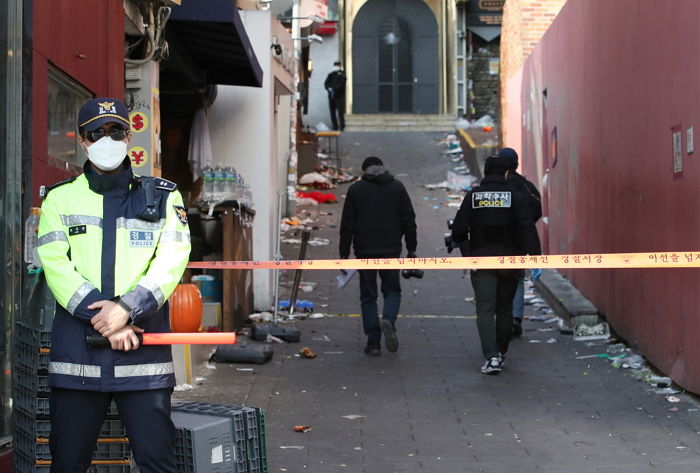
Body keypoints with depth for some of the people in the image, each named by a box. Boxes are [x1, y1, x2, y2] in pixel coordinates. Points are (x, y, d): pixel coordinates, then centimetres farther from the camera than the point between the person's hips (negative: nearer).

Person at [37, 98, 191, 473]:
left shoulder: (163, 196, 12)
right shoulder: (60, 198, 12)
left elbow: (172, 261, -1)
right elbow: (55, 265, 0)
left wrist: (126, 308, -16)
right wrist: (104, 321, -12)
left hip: (143, 350, -1)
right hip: (76, 346, 1)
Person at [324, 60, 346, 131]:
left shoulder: (342, 74, 1)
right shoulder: (330, 74, 16)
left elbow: (341, 84, -12)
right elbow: (326, 83, 7)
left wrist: (334, 89, -21)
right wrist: (329, 88, -13)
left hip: (339, 96, -5)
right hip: (331, 96, 5)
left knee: (340, 111, -9)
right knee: (332, 112, 4)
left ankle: (342, 126, -5)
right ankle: (335, 126, 10)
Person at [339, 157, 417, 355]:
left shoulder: (355, 190, 2)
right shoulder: (397, 188, 5)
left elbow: (347, 225, 0)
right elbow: (409, 221, 4)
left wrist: (344, 254, 5)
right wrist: (411, 249, 10)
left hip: (364, 251, 0)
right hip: (391, 250, 0)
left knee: (368, 296, 7)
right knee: (392, 291, 13)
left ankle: (373, 342, 2)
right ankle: (389, 320, -18)